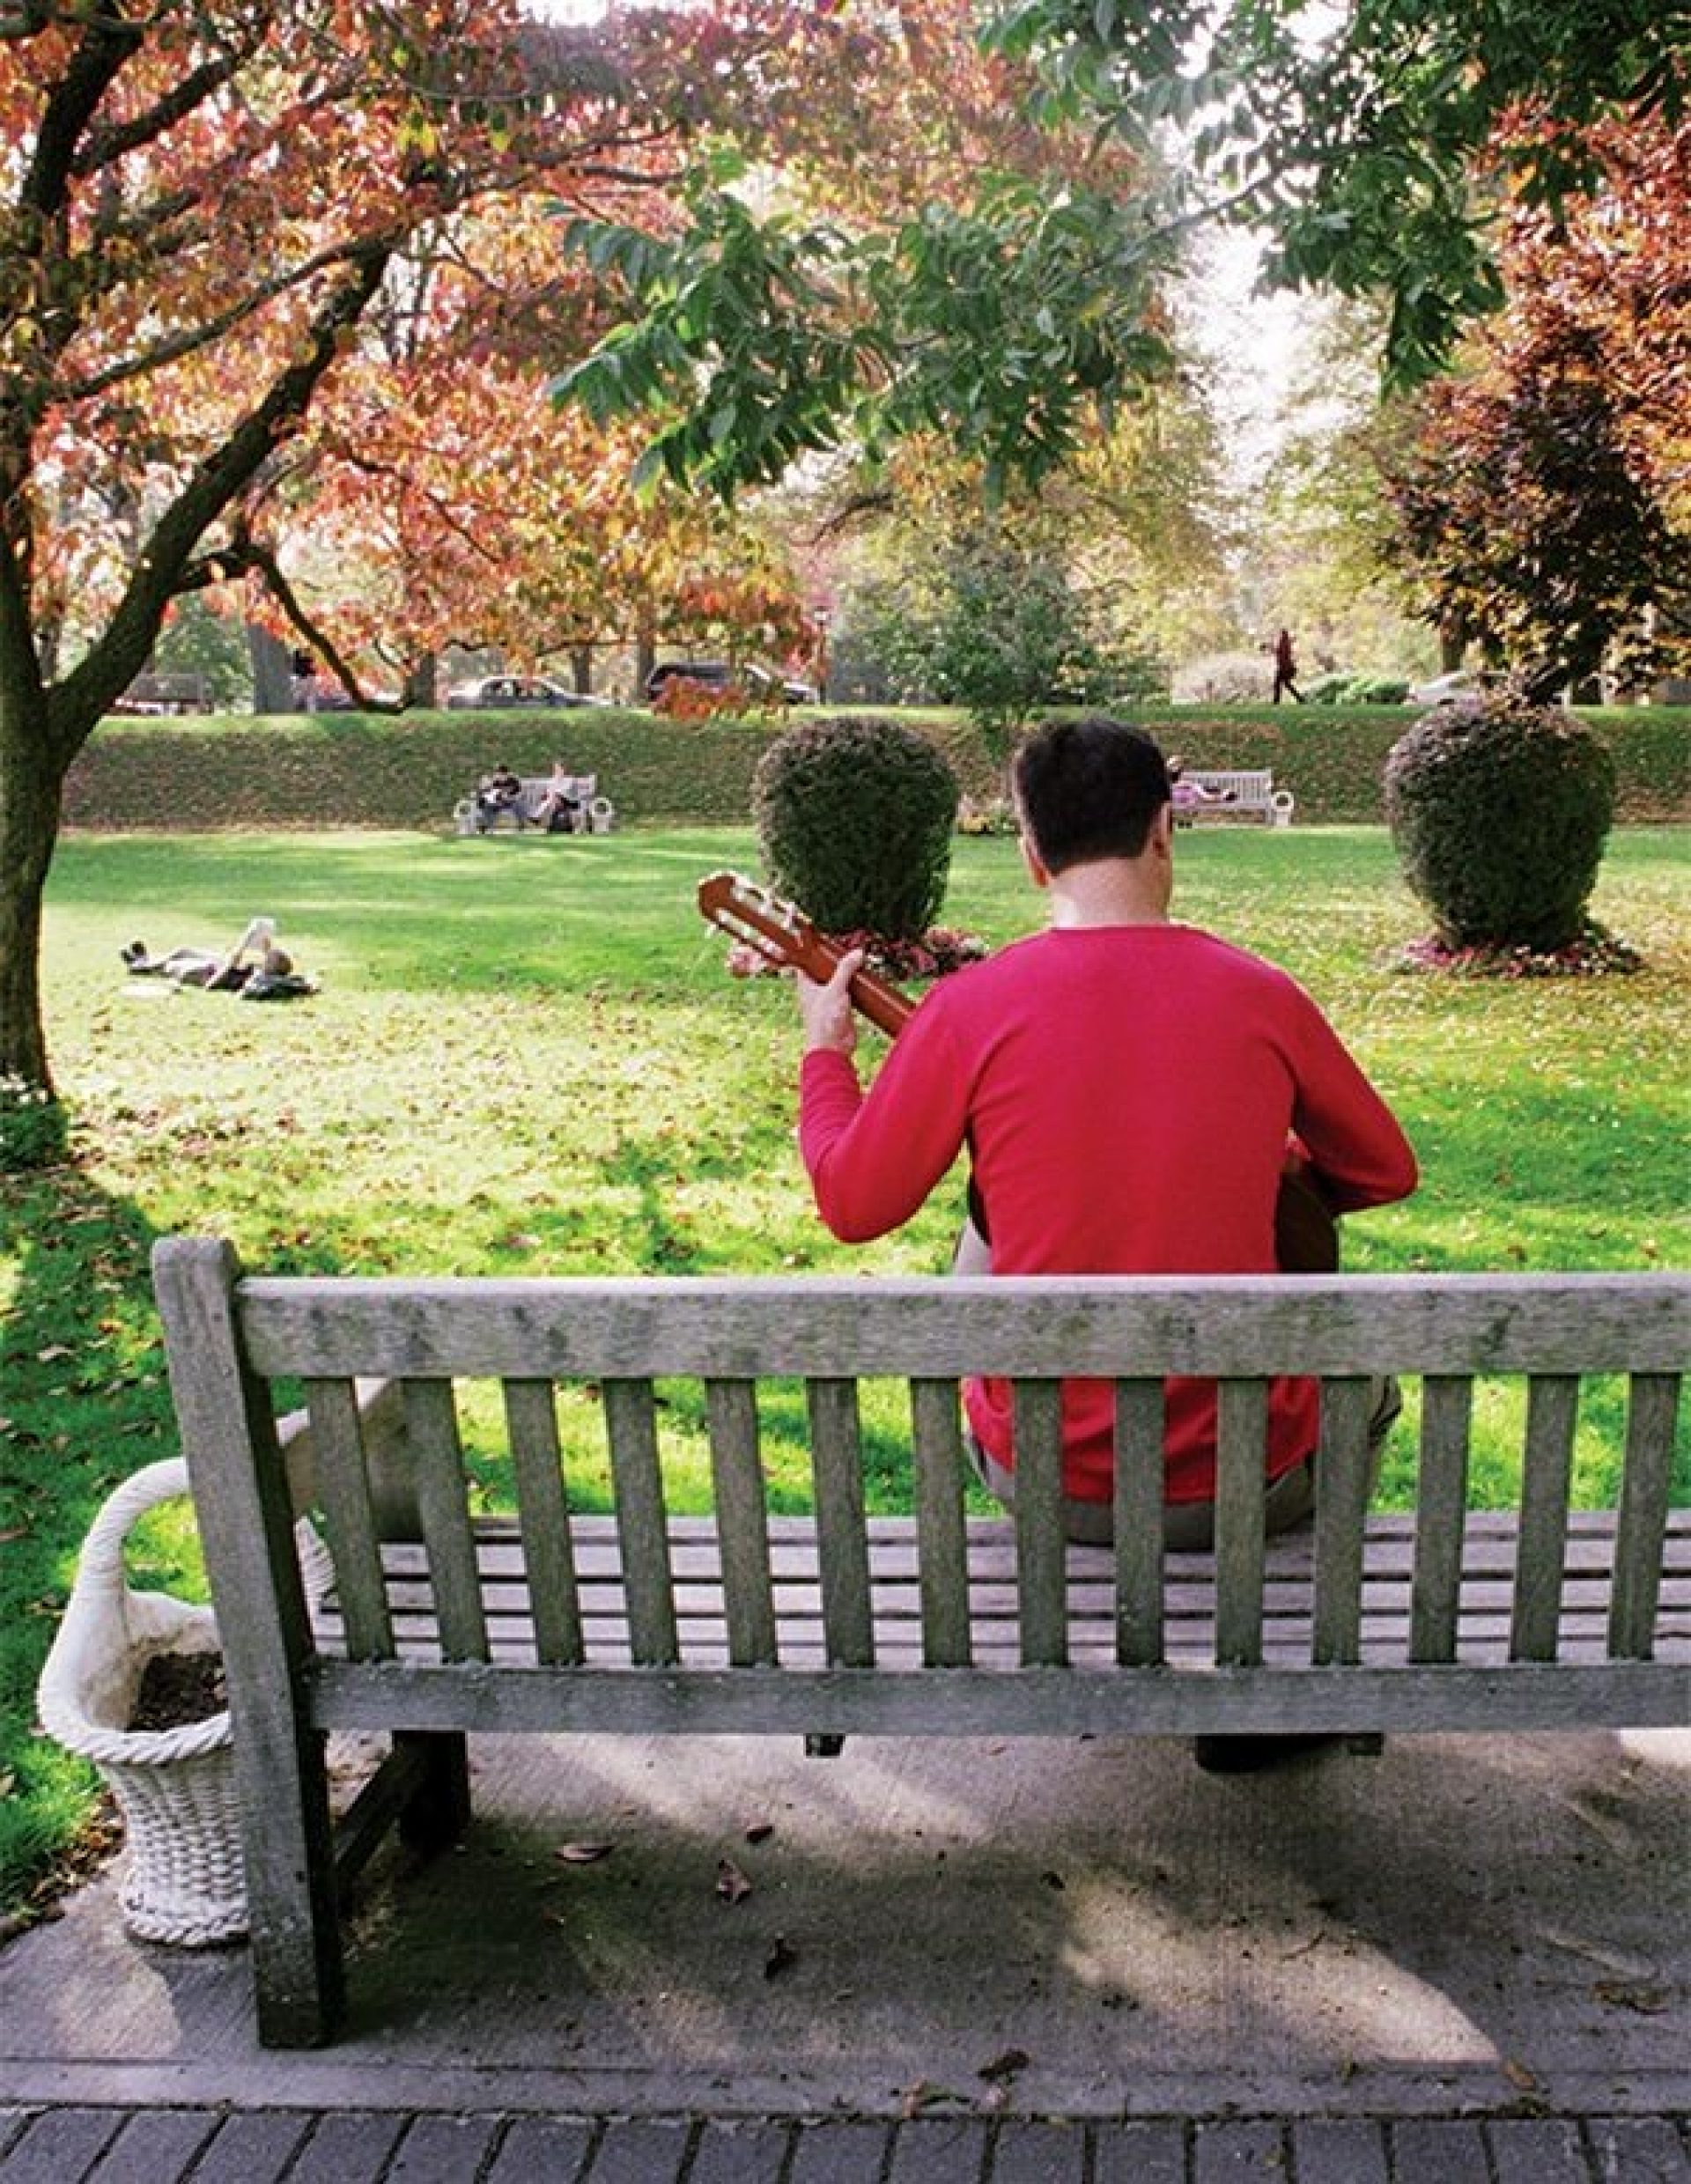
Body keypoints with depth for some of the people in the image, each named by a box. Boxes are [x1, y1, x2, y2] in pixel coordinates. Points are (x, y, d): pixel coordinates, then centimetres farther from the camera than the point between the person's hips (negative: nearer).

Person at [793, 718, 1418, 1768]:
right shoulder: (1262, 995, -9)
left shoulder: (972, 1005, -13)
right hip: (1246, 1481, 1)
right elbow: (1387, 1172, 6)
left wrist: (825, 1049, 13)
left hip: (1039, 1480, 0)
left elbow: (853, 1204, -3)